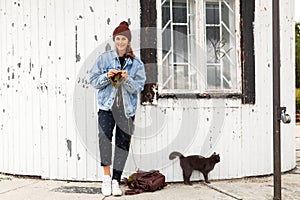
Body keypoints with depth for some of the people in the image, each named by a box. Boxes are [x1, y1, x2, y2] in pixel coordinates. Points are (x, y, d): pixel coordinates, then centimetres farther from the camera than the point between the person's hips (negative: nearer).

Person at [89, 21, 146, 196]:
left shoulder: (137, 63, 7)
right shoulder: (104, 58, 7)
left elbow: (138, 87, 1)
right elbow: (93, 80, 6)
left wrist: (127, 79, -18)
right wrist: (107, 76, -12)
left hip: (127, 108, 1)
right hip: (107, 105, -1)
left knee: (123, 144, 1)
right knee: (104, 135, -23)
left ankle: (116, 181, 11)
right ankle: (106, 176, -11)